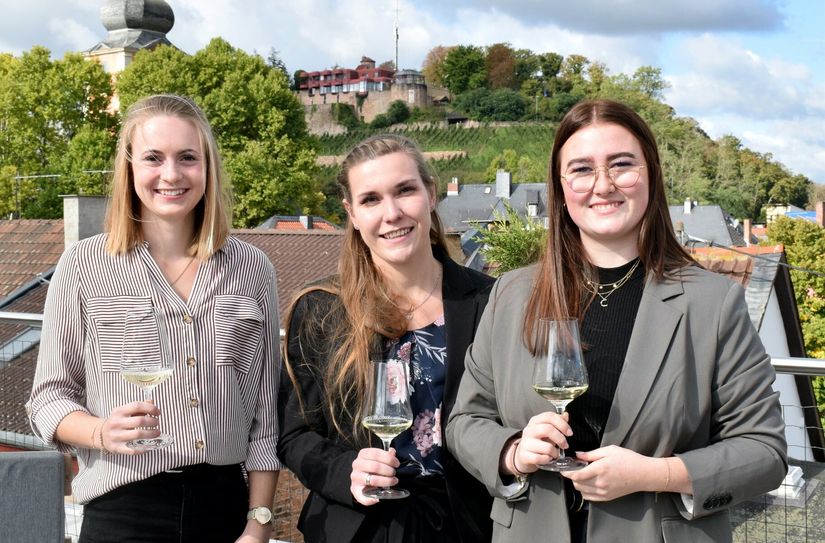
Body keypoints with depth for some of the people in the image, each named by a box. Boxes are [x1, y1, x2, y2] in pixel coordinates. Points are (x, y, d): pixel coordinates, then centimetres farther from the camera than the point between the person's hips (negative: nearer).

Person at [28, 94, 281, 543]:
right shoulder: (83, 265, -3)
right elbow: (49, 397, 1)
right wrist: (101, 432, -19)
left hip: (228, 505, 2)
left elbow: (265, 410, 4)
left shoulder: (252, 268, 3)